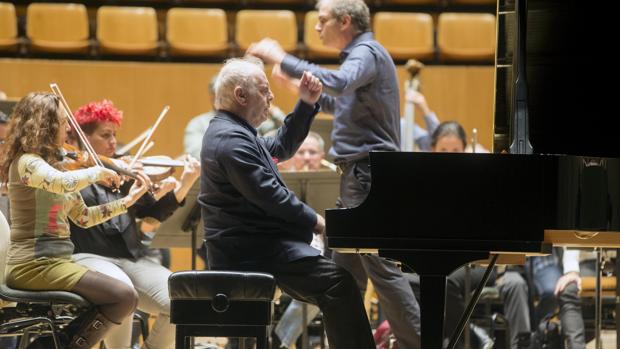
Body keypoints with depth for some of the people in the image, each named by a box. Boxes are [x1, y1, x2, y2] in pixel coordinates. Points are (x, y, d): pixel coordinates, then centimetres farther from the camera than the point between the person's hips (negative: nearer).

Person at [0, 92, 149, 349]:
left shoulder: (52, 163, 18)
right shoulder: (26, 162, -10)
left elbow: (83, 217, 20)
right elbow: (63, 183, -32)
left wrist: (128, 200, 14)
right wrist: (97, 172, -14)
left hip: (56, 261, 9)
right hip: (34, 264, -9)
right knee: (124, 297, -18)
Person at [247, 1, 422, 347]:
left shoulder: (368, 52, -12)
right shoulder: (360, 53, 19)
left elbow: (339, 83, -32)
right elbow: (340, 104, 30)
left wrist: (282, 59, -26)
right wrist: (300, 85, 20)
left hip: (369, 172, -10)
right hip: (359, 173, 10)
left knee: (380, 265, -10)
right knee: (344, 265, 11)